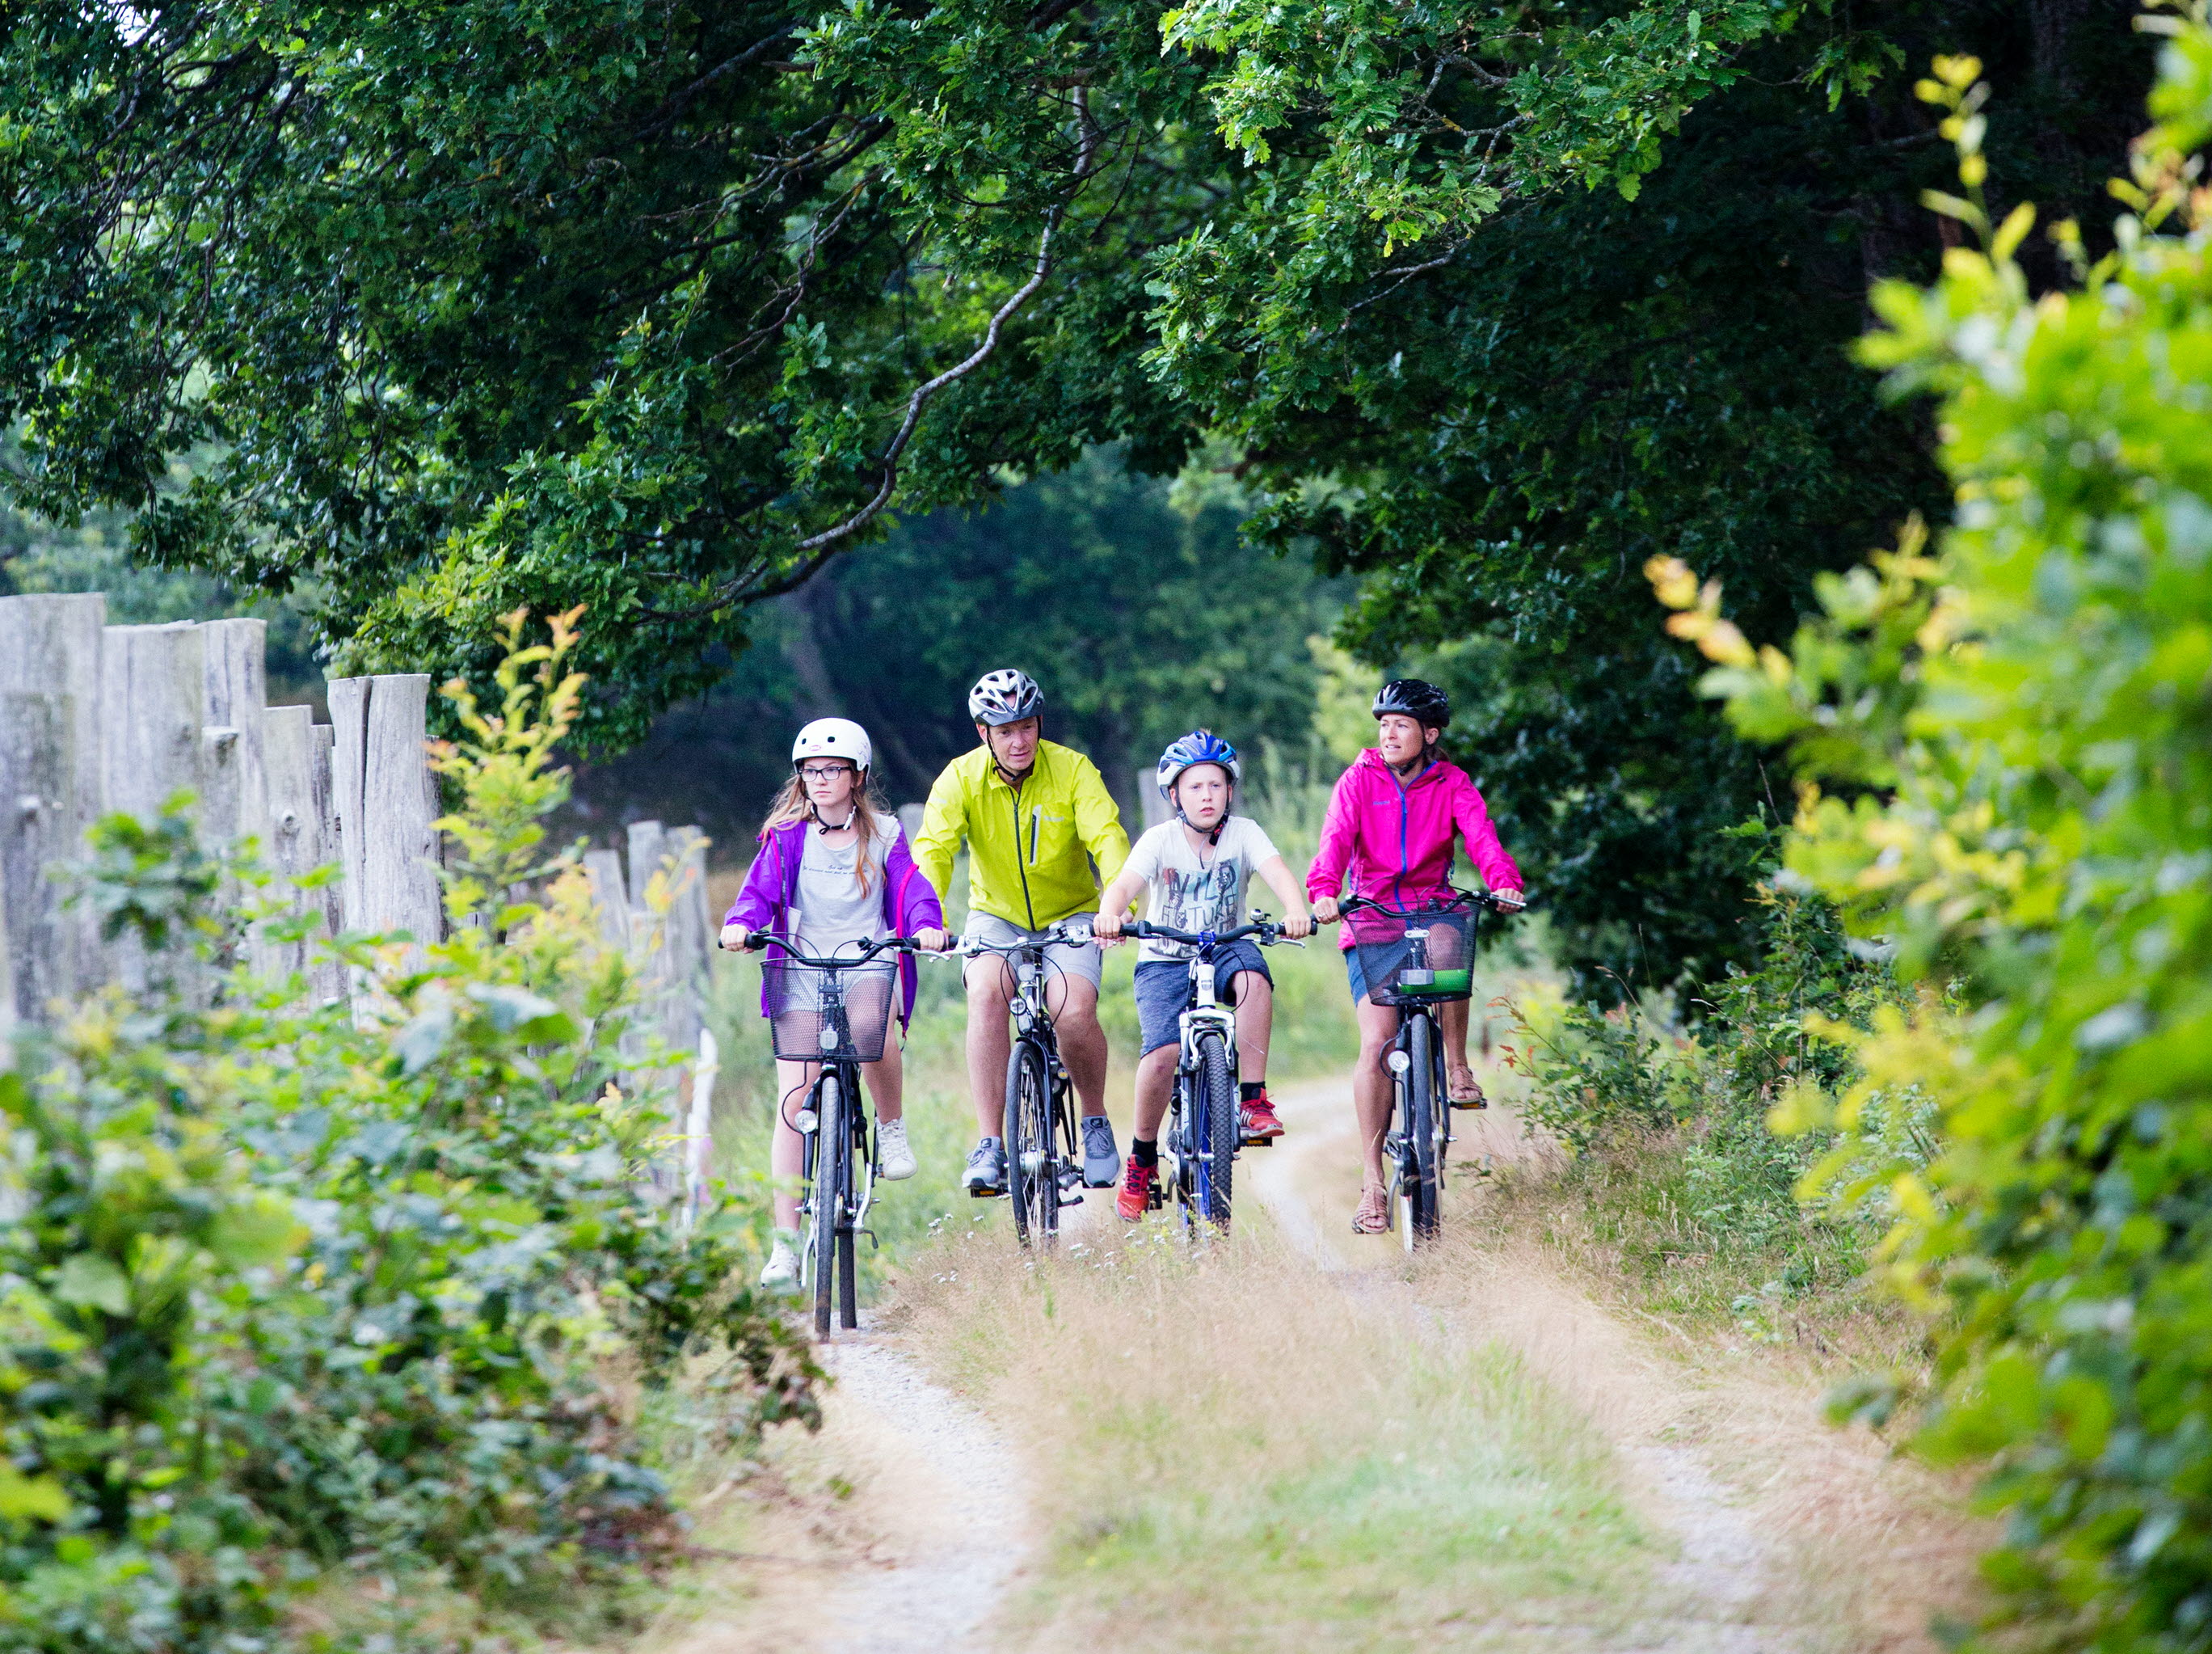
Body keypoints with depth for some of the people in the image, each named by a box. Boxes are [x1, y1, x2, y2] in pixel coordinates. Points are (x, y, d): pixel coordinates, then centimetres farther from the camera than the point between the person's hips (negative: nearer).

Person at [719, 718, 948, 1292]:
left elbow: (911, 884, -7)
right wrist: (741, 923, -28)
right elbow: (762, 885, -6)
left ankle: (892, 1125, -3)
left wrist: (927, 924, -28)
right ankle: (785, 1244, -7)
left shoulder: (883, 834, 7)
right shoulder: (787, 836, 7)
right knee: (794, 1101, -9)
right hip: (801, 974, 1)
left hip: (870, 966, -1)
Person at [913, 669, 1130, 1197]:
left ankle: (1096, 1122, 3)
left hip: (1069, 916, -1)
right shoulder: (961, 778, -14)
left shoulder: (1073, 771, -16)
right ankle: (991, 1145, -26)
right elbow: (933, 850, -25)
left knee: (1074, 1013, -25)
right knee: (986, 995, -28)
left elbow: (1107, 837, -27)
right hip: (997, 916, 1)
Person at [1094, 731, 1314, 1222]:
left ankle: (1253, 1099, -26)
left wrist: (1297, 912, -45)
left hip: (1225, 950, 1)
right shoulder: (1161, 840, -10)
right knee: (1161, 1055, -22)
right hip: (1165, 963, -1)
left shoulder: (1243, 833, -6)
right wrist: (1108, 915, -49)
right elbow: (1123, 885, -26)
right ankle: (1141, 1160, -1)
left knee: (1252, 975, -35)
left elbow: (1277, 872, -23)